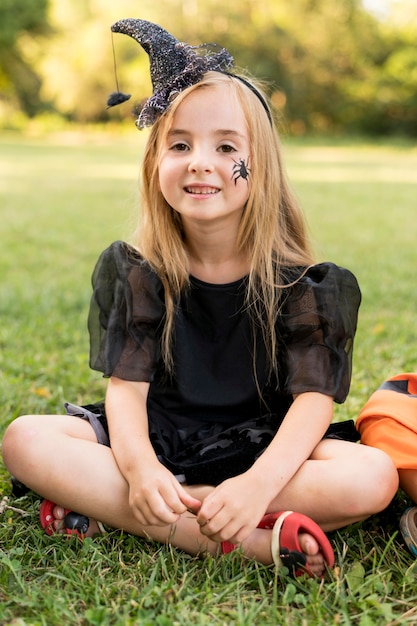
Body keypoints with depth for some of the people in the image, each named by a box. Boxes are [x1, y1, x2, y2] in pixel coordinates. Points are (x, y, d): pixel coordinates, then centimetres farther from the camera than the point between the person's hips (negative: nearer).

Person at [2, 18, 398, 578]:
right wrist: (140, 468, -31)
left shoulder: (296, 281, -7)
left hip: (261, 443, -1)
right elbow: (126, 385, -9)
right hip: (157, 439, 2)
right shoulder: (139, 273, -2)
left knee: (375, 475, -29)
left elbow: (314, 396, -16)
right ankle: (254, 542, -31)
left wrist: (260, 482, -36)